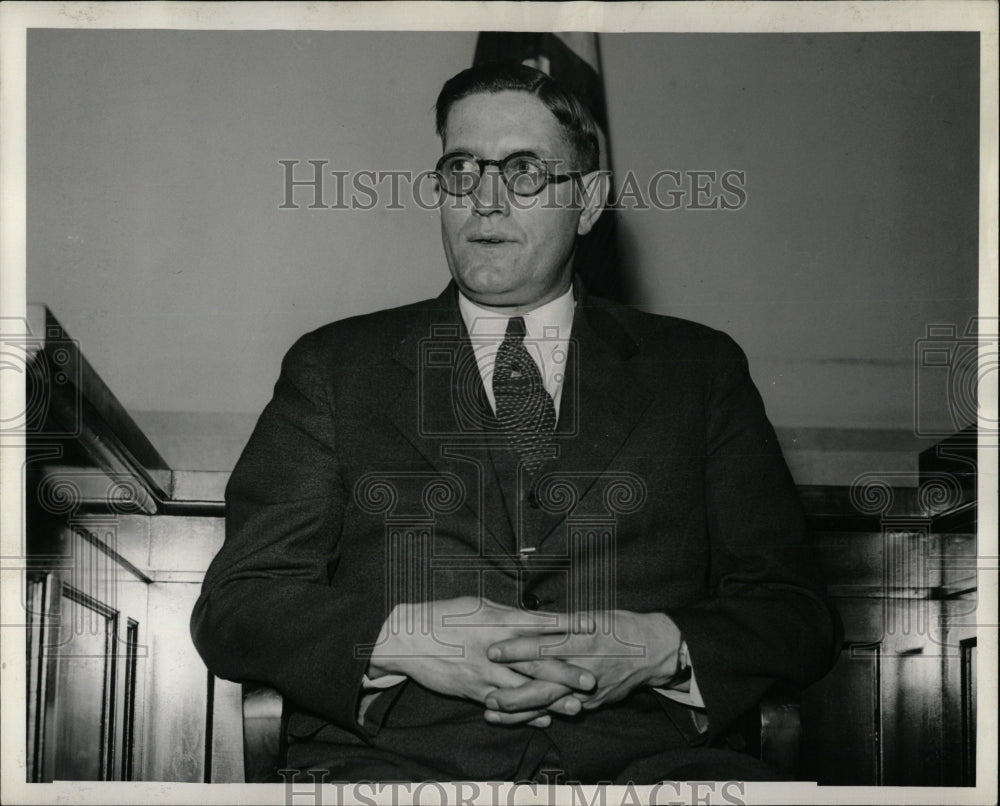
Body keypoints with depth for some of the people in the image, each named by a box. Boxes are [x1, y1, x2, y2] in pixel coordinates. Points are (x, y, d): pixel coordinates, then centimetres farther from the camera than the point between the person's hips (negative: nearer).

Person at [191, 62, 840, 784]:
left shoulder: (697, 368, 16)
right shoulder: (334, 367, 15)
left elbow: (800, 616, 10)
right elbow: (233, 608, 6)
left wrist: (659, 649, -10)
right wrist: (398, 638, -12)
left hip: (642, 759, 1)